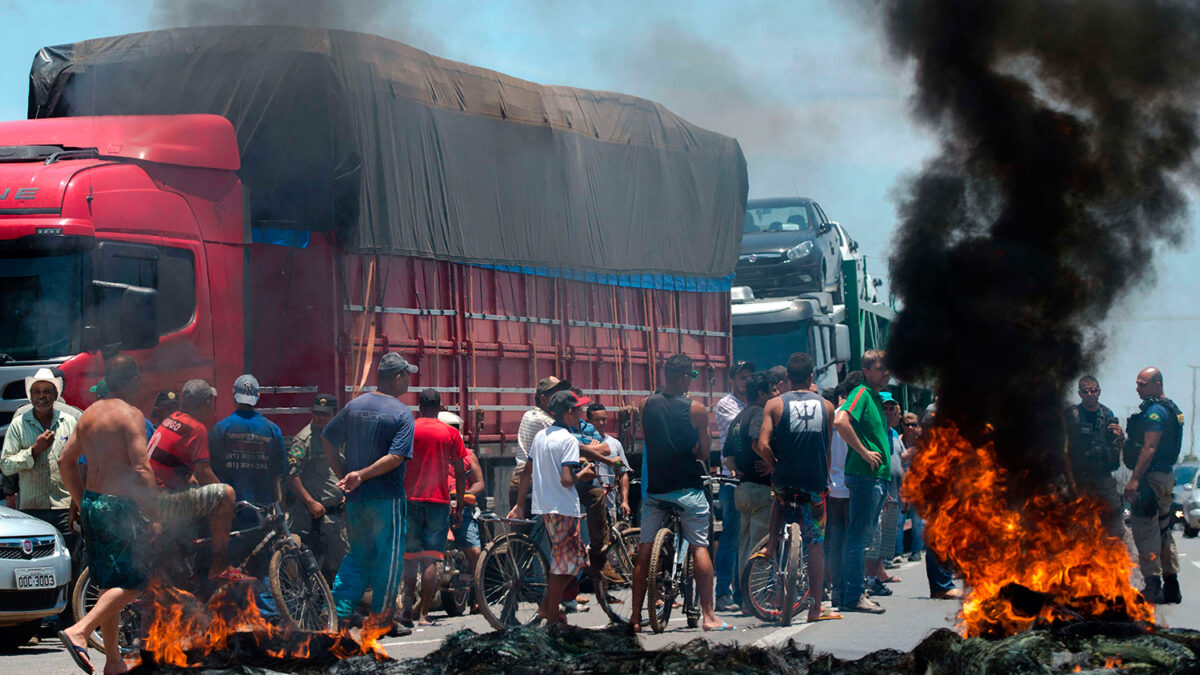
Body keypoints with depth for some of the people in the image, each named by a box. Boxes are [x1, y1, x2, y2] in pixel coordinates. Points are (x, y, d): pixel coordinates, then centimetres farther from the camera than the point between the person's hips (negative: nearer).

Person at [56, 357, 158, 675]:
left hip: (92, 503, 8)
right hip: (119, 505, -8)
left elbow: (65, 461, 17)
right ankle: (79, 632, -19)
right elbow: (141, 469, -18)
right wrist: (155, 517, -15)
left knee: (110, 584, 15)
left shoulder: (89, 414, 12)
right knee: (132, 583, -4)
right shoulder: (130, 415, -12)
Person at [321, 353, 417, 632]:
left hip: (355, 498, 6)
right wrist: (361, 476, -17)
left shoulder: (354, 406, 6)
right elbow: (395, 458, -20)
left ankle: (339, 615, 7)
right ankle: (382, 618, 10)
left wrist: (344, 475, 11)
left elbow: (328, 442, 8)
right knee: (387, 557, 5)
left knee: (357, 557, 14)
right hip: (386, 498, -5)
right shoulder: (401, 414, -10)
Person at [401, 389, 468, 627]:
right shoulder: (451, 433, 5)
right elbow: (460, 472, 4)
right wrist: (459, 507, 10)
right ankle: (423, 615, -6)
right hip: (439, 501, 0)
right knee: (430, 560, -1)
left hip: (410, 500, 0)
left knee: (410, 558, 8)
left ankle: (407, 612, 1)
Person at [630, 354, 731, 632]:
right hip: (687, 486, -3)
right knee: (700, 547, 2)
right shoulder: (695, 409, -8)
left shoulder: (646, 405, 0)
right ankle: (708, 616, -2)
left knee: (645, 549, 8)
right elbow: (704, 451, -4)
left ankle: (636, 615, 8)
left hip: (654, 486, 3)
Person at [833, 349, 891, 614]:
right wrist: (864, 452, -21)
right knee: (859, 535, -9)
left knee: (863, 535, 12)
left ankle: (852, 594, 16)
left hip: (878, 477, 10)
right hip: (864, 475, -10)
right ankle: (853, 597, -9)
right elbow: (840, 421, -26)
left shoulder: (876, 398, 20)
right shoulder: (861, 393, -9)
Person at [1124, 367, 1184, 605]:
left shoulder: (1155, 411, -15)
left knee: (1145, 531, -8)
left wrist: (1135, 480, -24)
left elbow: (1149, 449, -22)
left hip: (1151, 476, -11)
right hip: (1166, 475, 11)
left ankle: (1153, 588, -10)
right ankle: (1171, 587, 19)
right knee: (1163, 531, 15)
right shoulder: (1170, 408, 17)